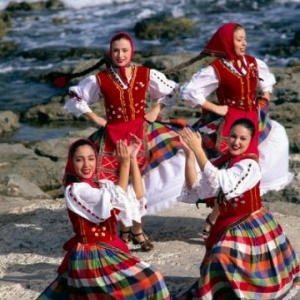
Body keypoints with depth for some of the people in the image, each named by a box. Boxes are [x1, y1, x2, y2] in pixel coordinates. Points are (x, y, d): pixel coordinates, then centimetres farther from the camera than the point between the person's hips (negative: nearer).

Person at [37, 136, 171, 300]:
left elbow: (137, 195, -1)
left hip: (107, 250, 8)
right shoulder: (75, 190, -15)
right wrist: (124, 164, -20)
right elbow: (117, 199, -21)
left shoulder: (101, 185, 8)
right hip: (92, 254, -8)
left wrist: (133, 159, -5)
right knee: (147, 282, -14)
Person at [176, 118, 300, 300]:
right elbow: (195, 188, -8)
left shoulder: (249, 165, -19)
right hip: (229, 227, 8)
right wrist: (189, 154, -18)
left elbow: (218, 184, -35)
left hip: (249, 228, -8)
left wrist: (198, 150, -35)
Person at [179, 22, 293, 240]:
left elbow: (267, 82, 25)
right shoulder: (216, 69, -14)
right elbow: (188, 92, -18)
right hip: (229, 125, -7)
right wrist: (215, 108, -15)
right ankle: (212, 224, 4)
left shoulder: (253, 63, 4)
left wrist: (264, 103, 10)